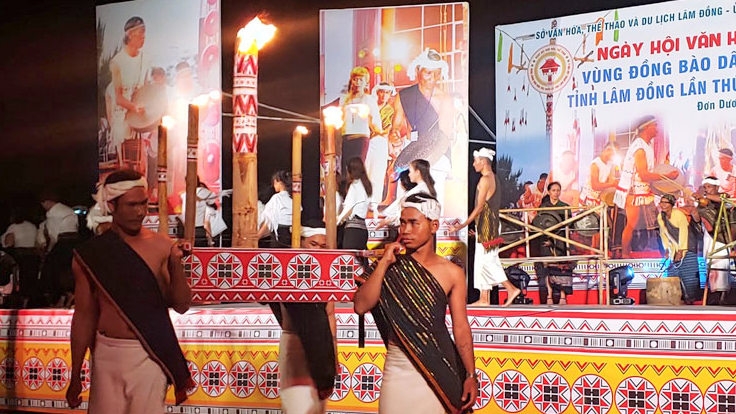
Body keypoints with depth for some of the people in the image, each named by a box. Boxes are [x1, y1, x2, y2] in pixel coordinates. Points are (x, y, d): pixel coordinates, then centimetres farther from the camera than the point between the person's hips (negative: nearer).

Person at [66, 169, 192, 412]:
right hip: (107, 354, 1)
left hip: (149, 356, -1)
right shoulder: (90, 255, 1)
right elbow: (84, 316, 7)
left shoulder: (160, 246, -2)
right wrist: (75, 377, 9)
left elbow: (181, 306, -1)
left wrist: (175, 266, -19)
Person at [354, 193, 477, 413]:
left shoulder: (452, 273, 0)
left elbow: (460, 326, 1)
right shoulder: (391, 268, 2)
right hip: (398, 367, 1)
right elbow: (361, 306, -9)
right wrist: (383, 263, -13)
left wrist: (470, 375, -3)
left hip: (437, 368, -1)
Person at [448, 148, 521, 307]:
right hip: (492, 222, 10)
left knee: (487, 261, -7)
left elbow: (479, 207, -18)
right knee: (483, 261, 9)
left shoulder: (485, 179, -15)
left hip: (486, 224, -10)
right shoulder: (494, 178, 15)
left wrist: (463, 225, -18)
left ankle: (511, 289, -9)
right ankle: (484, 298, 10)